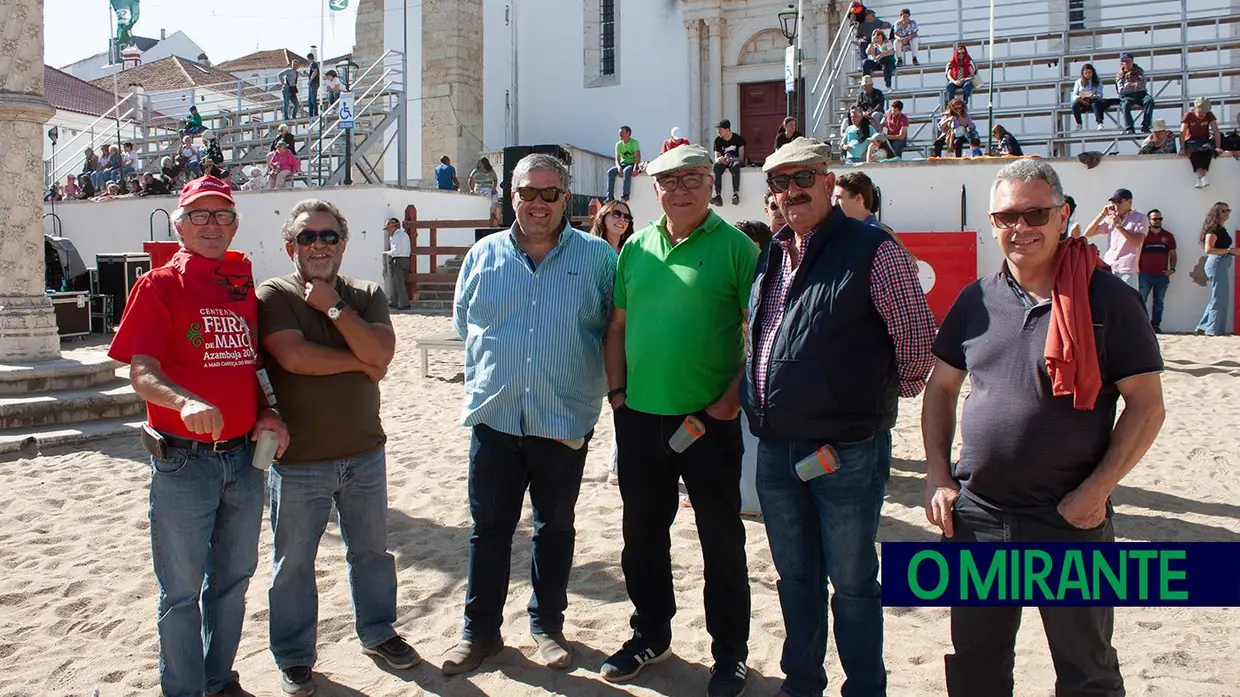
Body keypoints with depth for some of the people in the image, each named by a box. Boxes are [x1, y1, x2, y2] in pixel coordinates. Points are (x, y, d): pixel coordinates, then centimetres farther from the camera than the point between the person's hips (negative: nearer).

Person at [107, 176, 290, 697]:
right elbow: (141, 371, -15)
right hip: (183, 460, -5)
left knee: (233, 577, 18)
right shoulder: (158, 286, -5)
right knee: (182, 588, 6)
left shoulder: (245, 286, 9)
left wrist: (267, 414, 1)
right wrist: (186, 402, -34)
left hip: (244, 457, 5)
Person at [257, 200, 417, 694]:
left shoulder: (366, 296, 6)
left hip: (365, 452, 4)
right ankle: (294, 657, 25)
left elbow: (381, 353, -11)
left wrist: (334, 306, -14)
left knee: (371, 549, 17)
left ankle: (378, 632, 36)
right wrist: (359, 362, -12)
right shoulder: (273, 296, -5)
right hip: (298, 458, -3)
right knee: (294, 561, 8)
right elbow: (293, 356, -21)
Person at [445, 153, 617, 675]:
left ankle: (548, 625, 30)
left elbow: (616, 326, 4)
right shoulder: (484, 255, 6)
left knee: (555, 527, 13)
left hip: (565, 421, -1)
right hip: (494, 416, 2)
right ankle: (480, 630, 24)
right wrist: (486, 377, 12)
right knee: (488, 527, 9)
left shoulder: (597, 257, -1)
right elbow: (464, 323, 17)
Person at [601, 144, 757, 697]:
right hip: (639, 418, 5)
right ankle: (650, 636, 35)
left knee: (722, 539, 8)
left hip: (710, 422, -4)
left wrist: (729, 403, -14)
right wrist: (617, 391, 4)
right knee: (642, 533, 16)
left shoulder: (735, 247, -6)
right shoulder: (636, 248, 8)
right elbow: (618, 326, 13)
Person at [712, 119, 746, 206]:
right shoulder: (718, 140, 5)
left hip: (735, 161, -3)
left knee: (735, 165, -40)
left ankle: (735, 193, -45)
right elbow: (716, 158, 2)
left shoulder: (738, 138, -3)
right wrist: (719, 159, -23)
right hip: (724, 162, 3)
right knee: (716, 166, -33)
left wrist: (730, 160, -24)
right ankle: (718, 196, -43)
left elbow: (741, 157, -6)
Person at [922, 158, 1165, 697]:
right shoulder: (976, 300, 4)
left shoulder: (1107, 299, -7)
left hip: (1072, 519, -3)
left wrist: (1097, 488, -15)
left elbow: (1147, 404, -7)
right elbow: (940, 389, 12)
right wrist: (938, 477, 3)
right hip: (976, 517, 4)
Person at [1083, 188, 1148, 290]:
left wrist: (1118, 225, -13)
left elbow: (1137, 242, -11)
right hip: (1107, 269, 4)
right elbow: (1088, 233, 10)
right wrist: (1102, 214, 3)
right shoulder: (1110, 218, 14)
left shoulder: (1140, 218, 2)